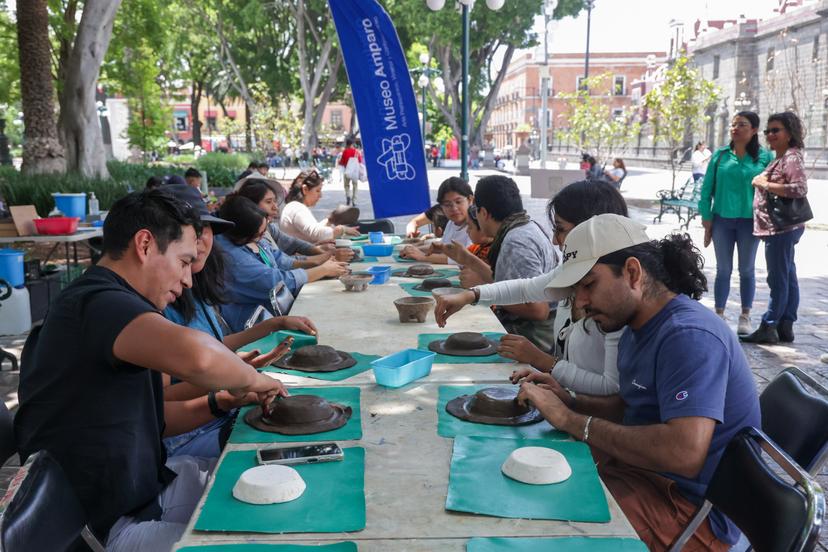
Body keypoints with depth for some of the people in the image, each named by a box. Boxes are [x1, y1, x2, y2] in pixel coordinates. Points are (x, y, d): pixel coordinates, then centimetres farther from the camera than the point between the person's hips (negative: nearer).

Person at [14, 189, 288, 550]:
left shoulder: (105, 304, 10)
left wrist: (221, 403, 6)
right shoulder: (99, 302, -24)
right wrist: (250, 378, -23)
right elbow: (197, 356, -44)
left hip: (144, 483, 10)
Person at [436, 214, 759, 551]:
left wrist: (571, 420, -26)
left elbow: (684, 453, -35)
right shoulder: (638, 331, 7)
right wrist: (571, 403, -1)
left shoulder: (689, 336, -24)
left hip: (691, 508, -9)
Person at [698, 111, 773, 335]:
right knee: (723, 269, 9)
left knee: (747, 270, 9)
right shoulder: (720, 155, 2)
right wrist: (707, 221, 0)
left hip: (750, 221, -1)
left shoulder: (765, 157, -2)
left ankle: (745, 317, 19)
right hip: (722, 220, 1)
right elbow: (707, 189, 3)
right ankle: (719, 315, 16)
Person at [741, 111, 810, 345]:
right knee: (787, 278, 13)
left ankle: (768, 328, -2)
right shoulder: (780, 158, 18)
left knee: (778, 279, -6)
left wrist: (765, 184, -18)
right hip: (781, 228, 10)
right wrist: (764, 183, 10)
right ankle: (785, 327, 19)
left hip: (781, 228, -10)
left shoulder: (792, 157, -12)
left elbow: (800, 188, -24)